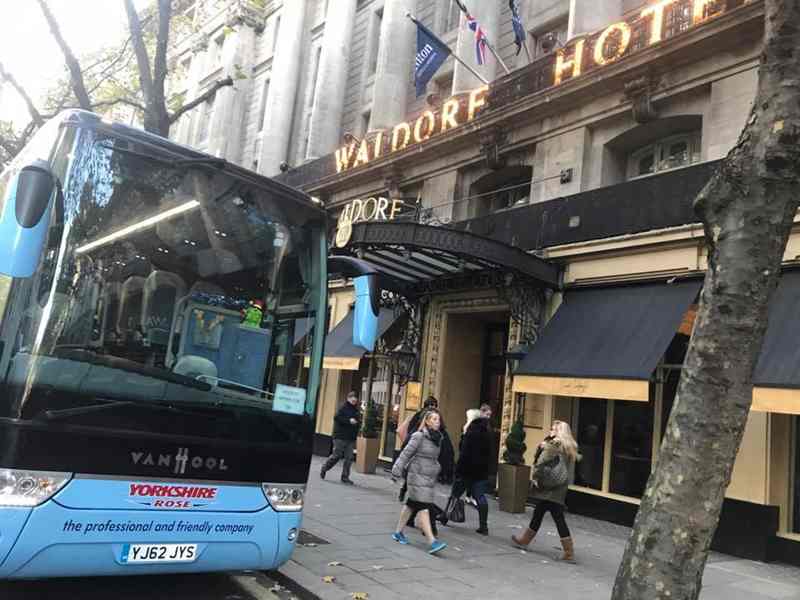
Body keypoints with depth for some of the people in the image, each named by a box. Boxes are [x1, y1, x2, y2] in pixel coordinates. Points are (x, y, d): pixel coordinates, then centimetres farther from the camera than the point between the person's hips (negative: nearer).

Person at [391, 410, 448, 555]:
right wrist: (397, 470, -10)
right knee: (423, 508, -9)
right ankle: (432, 542, -13)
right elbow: (406, 453, -10)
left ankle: (398, 532, 29)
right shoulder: (419, 436, -13)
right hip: (418, 476, -7)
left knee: (411, 504, 17)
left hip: (430, 478, 7)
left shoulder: (438, 438, 8)